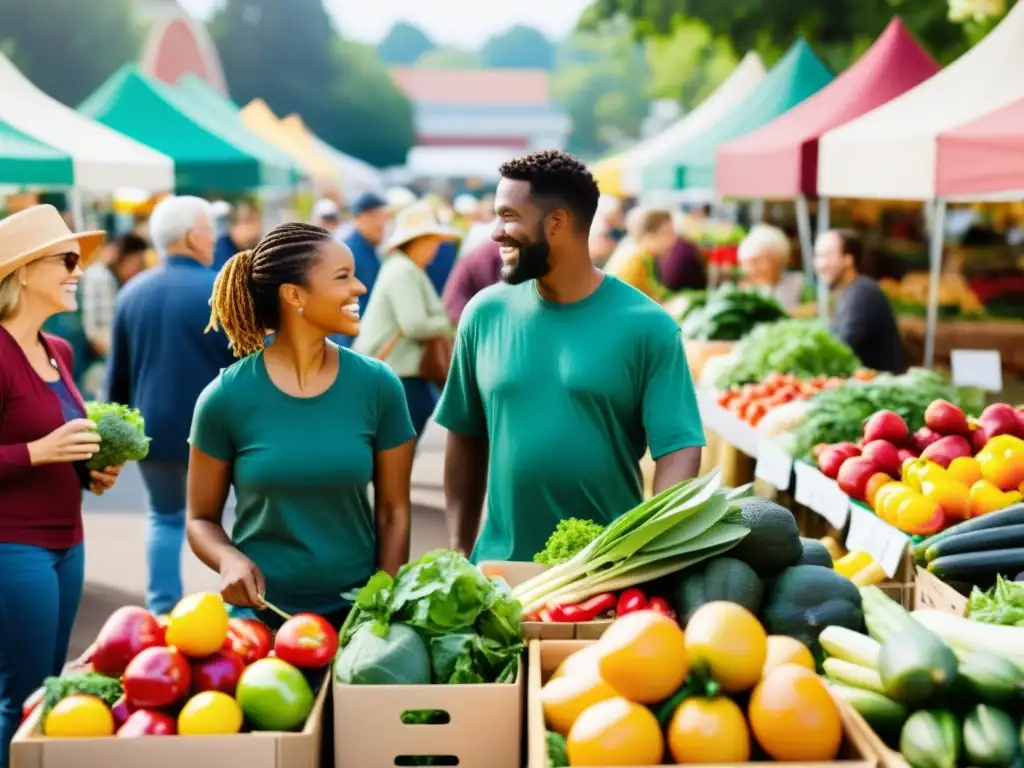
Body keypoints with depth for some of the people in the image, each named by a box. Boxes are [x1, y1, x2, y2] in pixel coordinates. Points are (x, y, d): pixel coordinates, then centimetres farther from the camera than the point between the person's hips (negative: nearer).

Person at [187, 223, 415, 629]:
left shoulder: (378, 385, -6)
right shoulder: (227, 397, -10)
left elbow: (393, 513, 0)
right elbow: (201, 518, 0)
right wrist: (229, 559, -19)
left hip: (357, 610, 1)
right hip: (260, 611, -1)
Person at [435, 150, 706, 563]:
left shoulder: (646, 326, -9)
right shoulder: (484, 314, 0)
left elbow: (678, 448, -13)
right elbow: (465, 440, 7)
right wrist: (459, 552, 5)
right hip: (501, 567, 3)